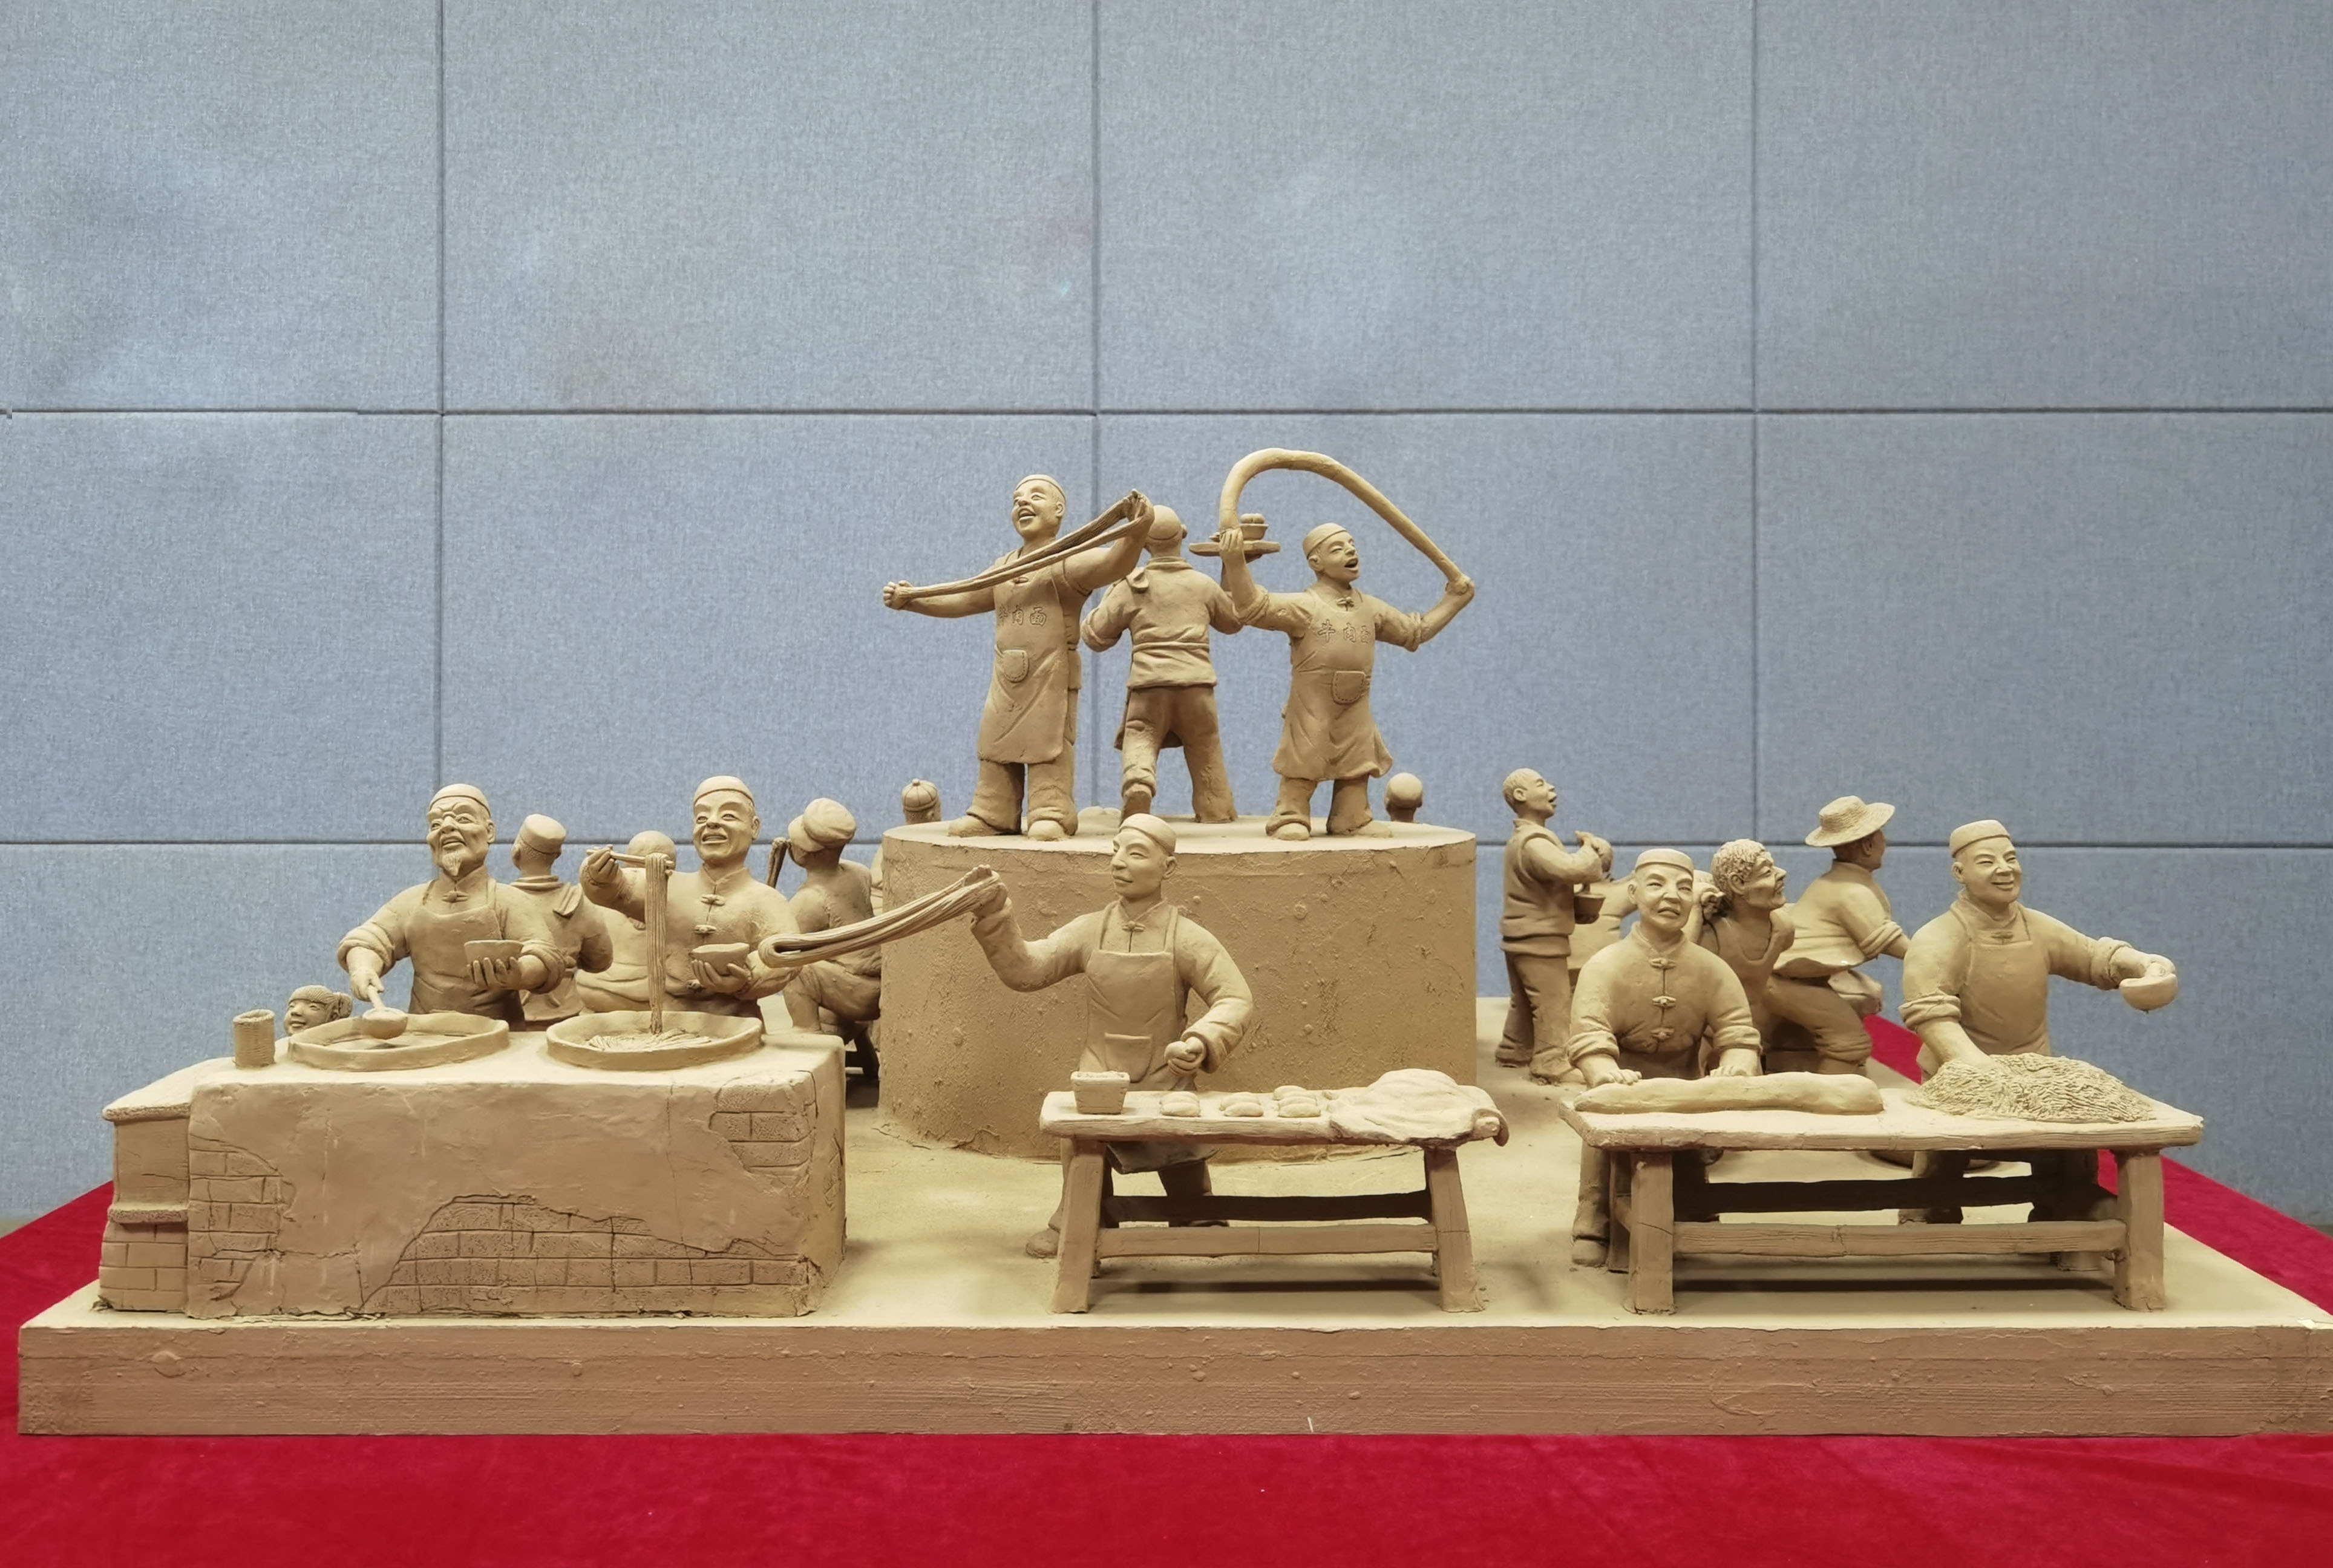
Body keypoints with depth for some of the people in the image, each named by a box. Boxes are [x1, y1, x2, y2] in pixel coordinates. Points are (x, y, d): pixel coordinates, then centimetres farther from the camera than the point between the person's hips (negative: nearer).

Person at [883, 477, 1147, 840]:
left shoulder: (1067, 560, -6)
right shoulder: (1003, 568, 19)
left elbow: (1113, 565, -24)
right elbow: (963, 600, 27)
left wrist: (1135, 533, -45)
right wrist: (911, 601, 18)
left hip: (1051, 676, -7)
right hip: (1006, 678, 7)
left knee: (1049, 746, -6)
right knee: (997, 744, 10)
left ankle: (1052, 816, -2)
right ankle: (993, 815, 17)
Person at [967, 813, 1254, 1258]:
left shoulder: (1188, 939, -7)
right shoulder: (1090, 931, 1)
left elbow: (1236, 1000, -11)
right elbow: (1026, 970, -4)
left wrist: (1203, 1041, -29)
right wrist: (995, 920, -19)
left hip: (1167, 1088, -1)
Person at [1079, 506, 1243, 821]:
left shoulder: (1132, 585, 4)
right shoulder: (1204, 585, 10)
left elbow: (1095, 636, 8)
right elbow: (1233, 621, 29)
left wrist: (1112, 594, 22)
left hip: (1149, 682, -2)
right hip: (1196, 682, 2)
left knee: (1140, 740, -4)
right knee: (1207, 752, 15)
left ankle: (1138, 783, -35)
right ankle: (1218, 813, 20)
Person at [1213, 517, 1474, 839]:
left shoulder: (1372, 609, 8)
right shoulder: (1304, 606, -12)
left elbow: (1416, 631, 22)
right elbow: (1253, 607, -25)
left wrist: (1452, 600, 21)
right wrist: (1235, 564, -40)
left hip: (1355, 711, 5)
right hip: (1311, 710, -5)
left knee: (1357, 765, 12)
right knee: (1303, 765, -1)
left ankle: (1353, 817, 26)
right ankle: (1291, 818, 10)